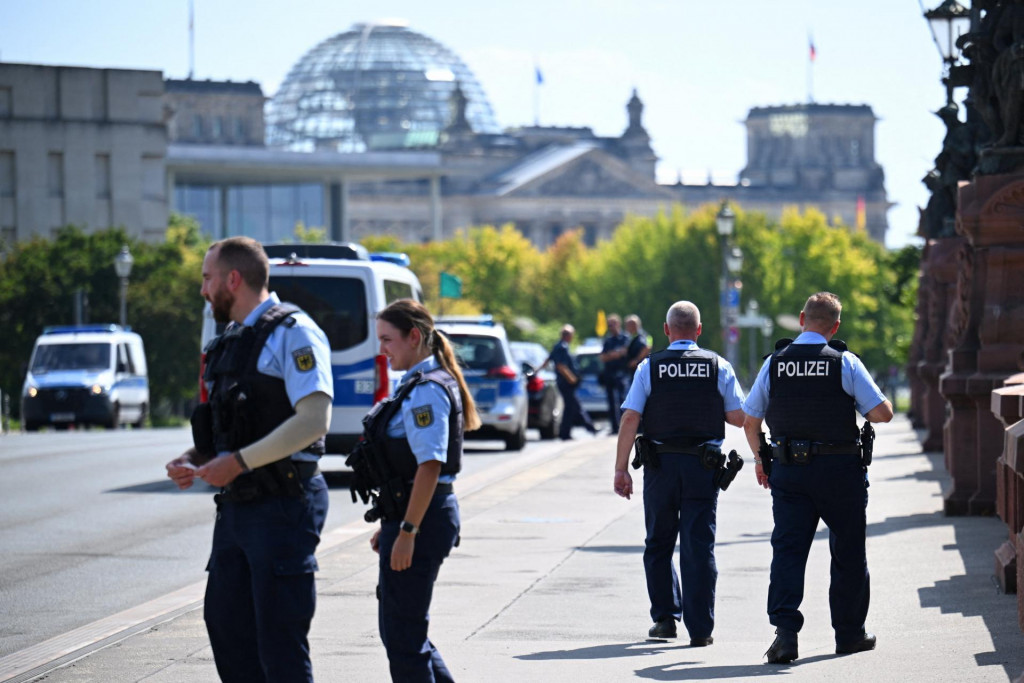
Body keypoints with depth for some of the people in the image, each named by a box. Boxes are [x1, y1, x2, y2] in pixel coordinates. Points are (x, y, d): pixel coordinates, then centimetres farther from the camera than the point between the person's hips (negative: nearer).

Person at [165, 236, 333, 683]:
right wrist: (193, 460, 7)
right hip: (236, 507, 9)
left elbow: (314, 420, -20)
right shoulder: (232, 343, 18)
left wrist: (238, 461, -20)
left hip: (283, 507, -9)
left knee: (279, 641, -7)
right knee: (226, 625, 10)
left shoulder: (293, 333, -9)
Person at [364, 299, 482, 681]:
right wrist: (389, 526, 21)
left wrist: (407, 532, -23)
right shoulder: (418, 385, 16)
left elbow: (430, 465, -22)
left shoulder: (427, 391, -15)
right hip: (411, 517, 10)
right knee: (395, 626, 15)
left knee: (402, 633, -4)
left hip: (422, 519, -10)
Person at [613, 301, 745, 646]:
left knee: (659, 544, 16)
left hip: (661, 464, 0)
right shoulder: (719, 366, 1)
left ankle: (665, 617, 15)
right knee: (699, 546, 2)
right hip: (704, 466, 0)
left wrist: (621, 469, -6)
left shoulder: (649, 367, 0)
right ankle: (700, 628, 0)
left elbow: (630, 419, -8)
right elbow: (739, 417, 0)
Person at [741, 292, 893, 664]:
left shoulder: (775, 363, 2)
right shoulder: (845, 363, -8)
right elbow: (882, 413, -12)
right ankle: (849, 633, 22)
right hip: (839, 468, -2)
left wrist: (760, 459, 22)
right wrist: (884, 405, 12)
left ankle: (785, 630, -17)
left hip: (788, 470, 2)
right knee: (847, 552, 12)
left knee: (787, 549, 0)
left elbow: (750, 421, 7)